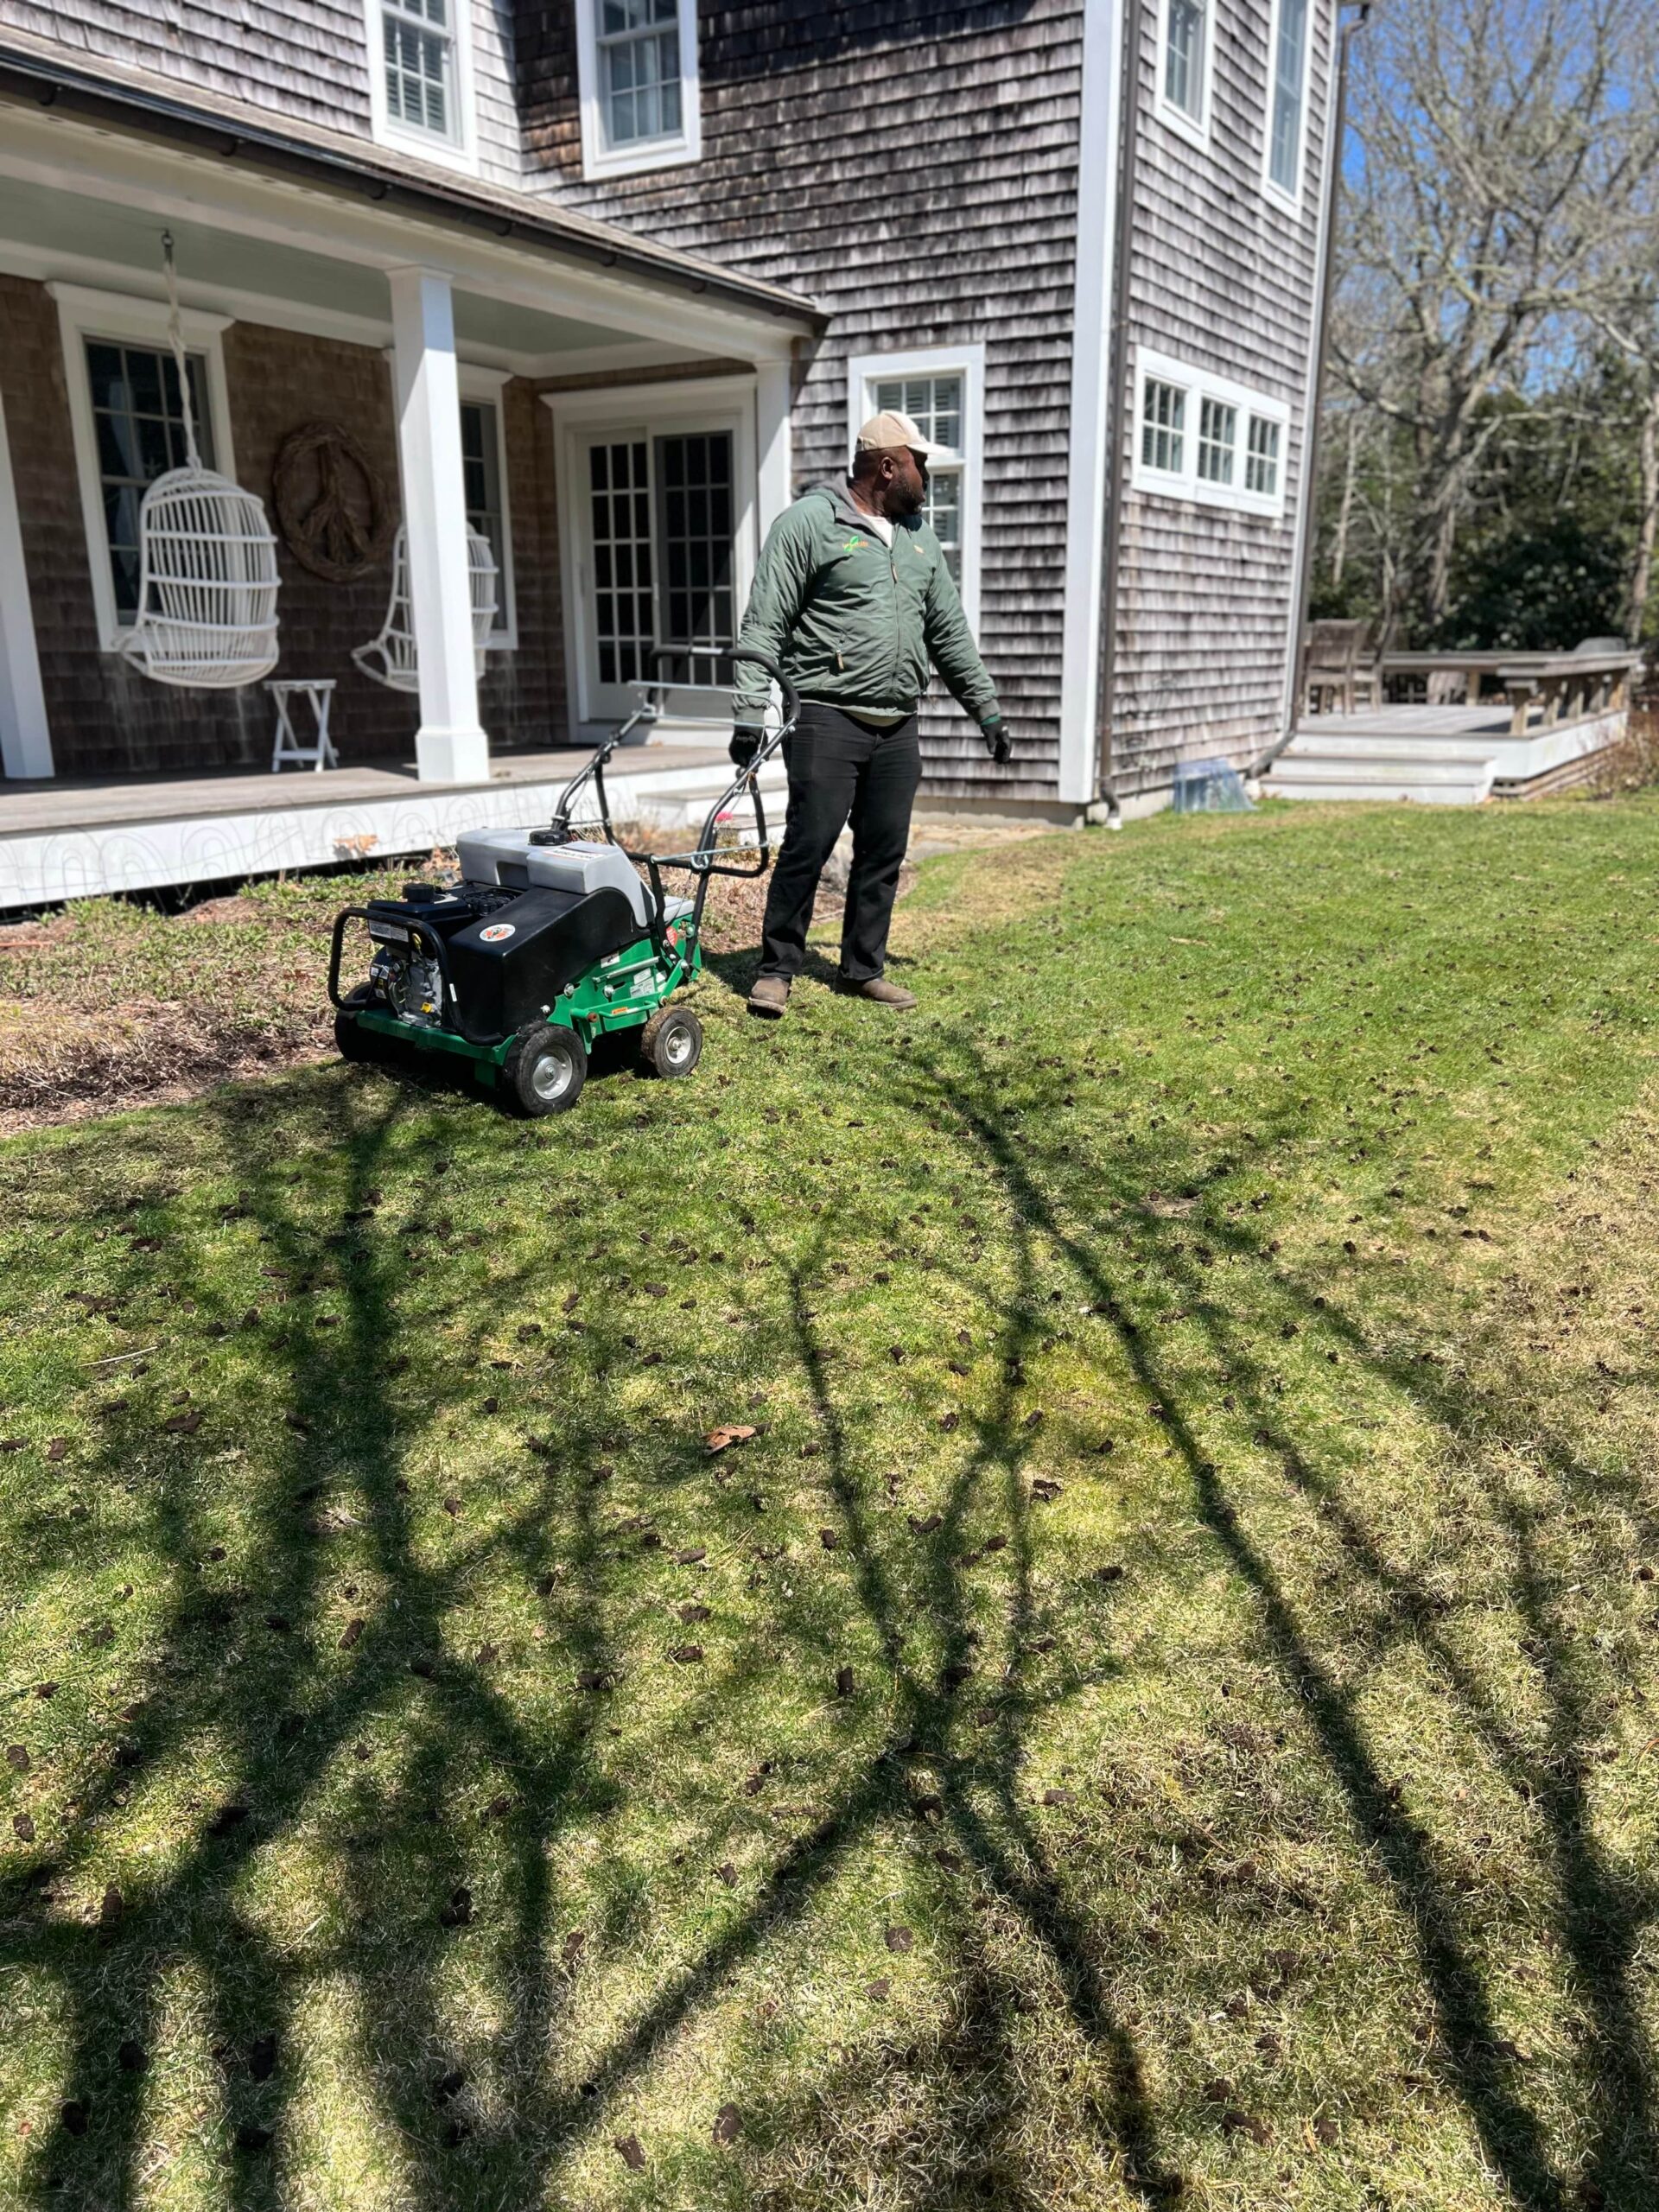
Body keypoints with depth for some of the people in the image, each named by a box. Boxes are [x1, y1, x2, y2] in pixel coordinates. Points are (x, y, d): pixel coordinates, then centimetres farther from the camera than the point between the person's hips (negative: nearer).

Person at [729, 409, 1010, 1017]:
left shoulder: (919, 538, 18)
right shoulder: (810, 522, -3)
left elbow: (950, 631, 23)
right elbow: (764, 625, -7)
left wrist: (987, 709, 20)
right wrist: (748, 713, -15)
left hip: (897, 728, 7)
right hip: (828, 720, -6)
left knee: (884, 853, 8)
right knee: (808, 846, -7)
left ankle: (863, 969, 20)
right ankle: (776, 970, 6)